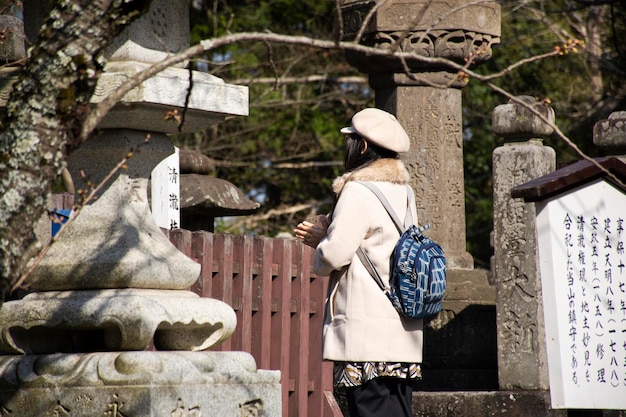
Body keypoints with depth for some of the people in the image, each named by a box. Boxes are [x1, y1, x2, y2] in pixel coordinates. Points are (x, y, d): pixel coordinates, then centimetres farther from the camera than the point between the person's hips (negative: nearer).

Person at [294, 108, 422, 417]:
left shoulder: (357, 191, -11)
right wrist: (325, 234, 18)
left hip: (366, 328, -8)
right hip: (404, 330, 8)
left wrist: (321, 245, 6)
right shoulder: (403, 191, 15)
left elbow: (336, 253, -17)